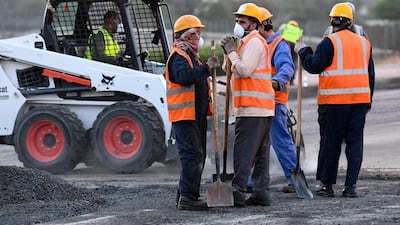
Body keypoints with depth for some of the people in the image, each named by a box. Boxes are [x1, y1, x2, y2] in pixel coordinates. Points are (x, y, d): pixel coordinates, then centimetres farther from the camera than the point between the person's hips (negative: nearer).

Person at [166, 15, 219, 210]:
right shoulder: (178, 56, -13)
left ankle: (187, 195, 20)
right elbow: (185, 77, -31)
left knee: (197, 156, 13)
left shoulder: (192, 56, 20)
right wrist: (207, 67, -31)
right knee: (192, 155, -15)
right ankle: (187, 198, -16)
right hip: (184, 115, -11)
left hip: (197, 114, 11)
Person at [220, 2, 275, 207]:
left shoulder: (254, 42, -10)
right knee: (260, 152, 10)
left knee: (243, 152, -12)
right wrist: (228, 52, 6)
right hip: (263, 108, 11)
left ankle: (238, 193, -15)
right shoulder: (249, 42, 23)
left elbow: (244, 70, -20)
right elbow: (231, 70, 21)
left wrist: (232, 52, -10)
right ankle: (261, 192, 11)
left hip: (252, 108, -11)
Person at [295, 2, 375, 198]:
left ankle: (327, 184, 6)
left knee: (330, 143, 3)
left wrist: (302, 51, 12)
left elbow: (314, 66, -6)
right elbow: (370, 74, 16)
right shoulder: (364, 43, 12)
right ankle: (351, 185, 2)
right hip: (360, 99, 4)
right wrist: (368, 101, 23)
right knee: (355, 142, 5)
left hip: (334, 101, -4)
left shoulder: (329, 42, -6)